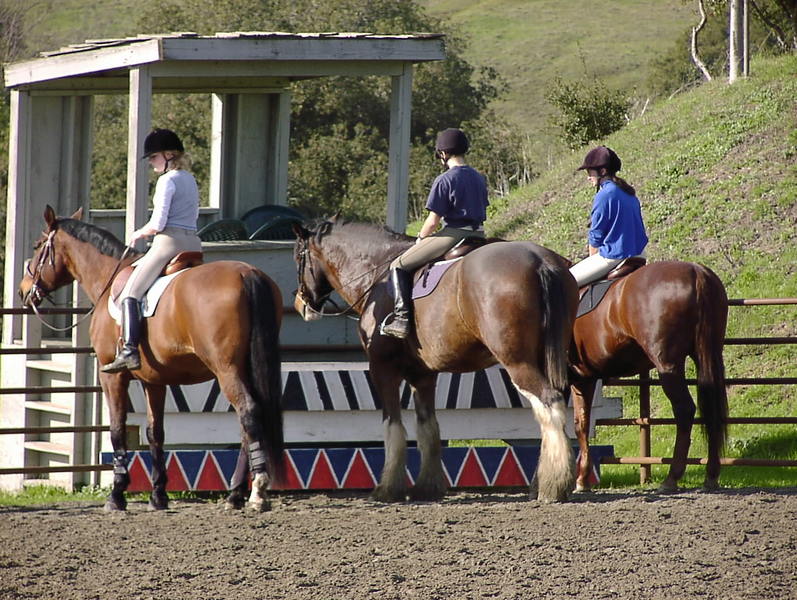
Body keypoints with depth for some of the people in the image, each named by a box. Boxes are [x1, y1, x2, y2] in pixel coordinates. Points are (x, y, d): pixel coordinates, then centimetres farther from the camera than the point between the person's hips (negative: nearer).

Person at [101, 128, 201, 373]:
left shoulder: (167, 180, -8)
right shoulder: (190, 180, 19)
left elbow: (158, 224, -15)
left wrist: (139, 234, 4)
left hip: (169, 243, -9)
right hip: (193, 244, 9)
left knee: (131, 292, -12)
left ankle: (130, 350, -26)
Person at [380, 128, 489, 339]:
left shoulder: (444, 180, -12)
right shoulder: (479, 179, 12)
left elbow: (433, 221, -12)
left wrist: (420, 239, 6)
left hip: (453, 234, -8)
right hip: (478, 234, 8)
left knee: (399, 266, 3)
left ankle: (401, 317, -8)